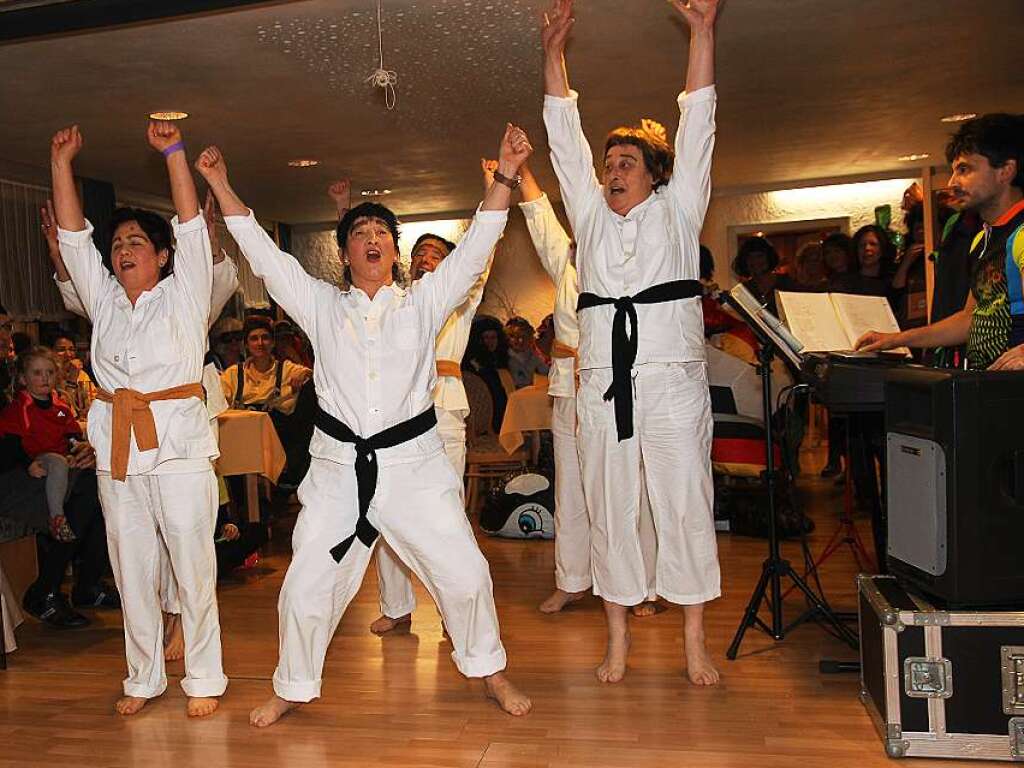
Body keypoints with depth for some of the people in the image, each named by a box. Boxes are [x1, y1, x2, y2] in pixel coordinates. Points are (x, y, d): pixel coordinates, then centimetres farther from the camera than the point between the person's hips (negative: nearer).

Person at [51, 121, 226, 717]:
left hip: (179, 444, -5)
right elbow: (73, 234, 12)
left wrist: (174, 150, -10)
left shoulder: (183, 294, 3)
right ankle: (145, 679, 26)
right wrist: (62, 162, 6)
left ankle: (205, 679, 13)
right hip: (117, 448, 5)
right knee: (131, 570, 12)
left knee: (193, 566, 0)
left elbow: (192, 225, -6)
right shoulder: (105, 299, 15)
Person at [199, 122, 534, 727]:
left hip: (414, 460, 0)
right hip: (340, 468, 1)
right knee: (306, 587, 3)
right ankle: (294, 688, 27)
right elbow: (263, 253, 8)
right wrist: (220, 185, 6)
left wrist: (506, 176, -11)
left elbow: (475, 248, -2)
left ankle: (488, 670, 27)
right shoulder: (322, 307, 8)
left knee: (464, 573, 2)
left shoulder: (424, 302, 5)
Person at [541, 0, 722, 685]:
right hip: (603, 380, 3)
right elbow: (565, 138, 16)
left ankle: (695, 640, 10)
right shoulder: (591, 214, 17)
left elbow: (698, 123, 4)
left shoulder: (677, 209, 10)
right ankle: (618, 636, 16)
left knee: (686, 505, 0)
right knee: (610, 508, 5)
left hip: (672, 378, -3)